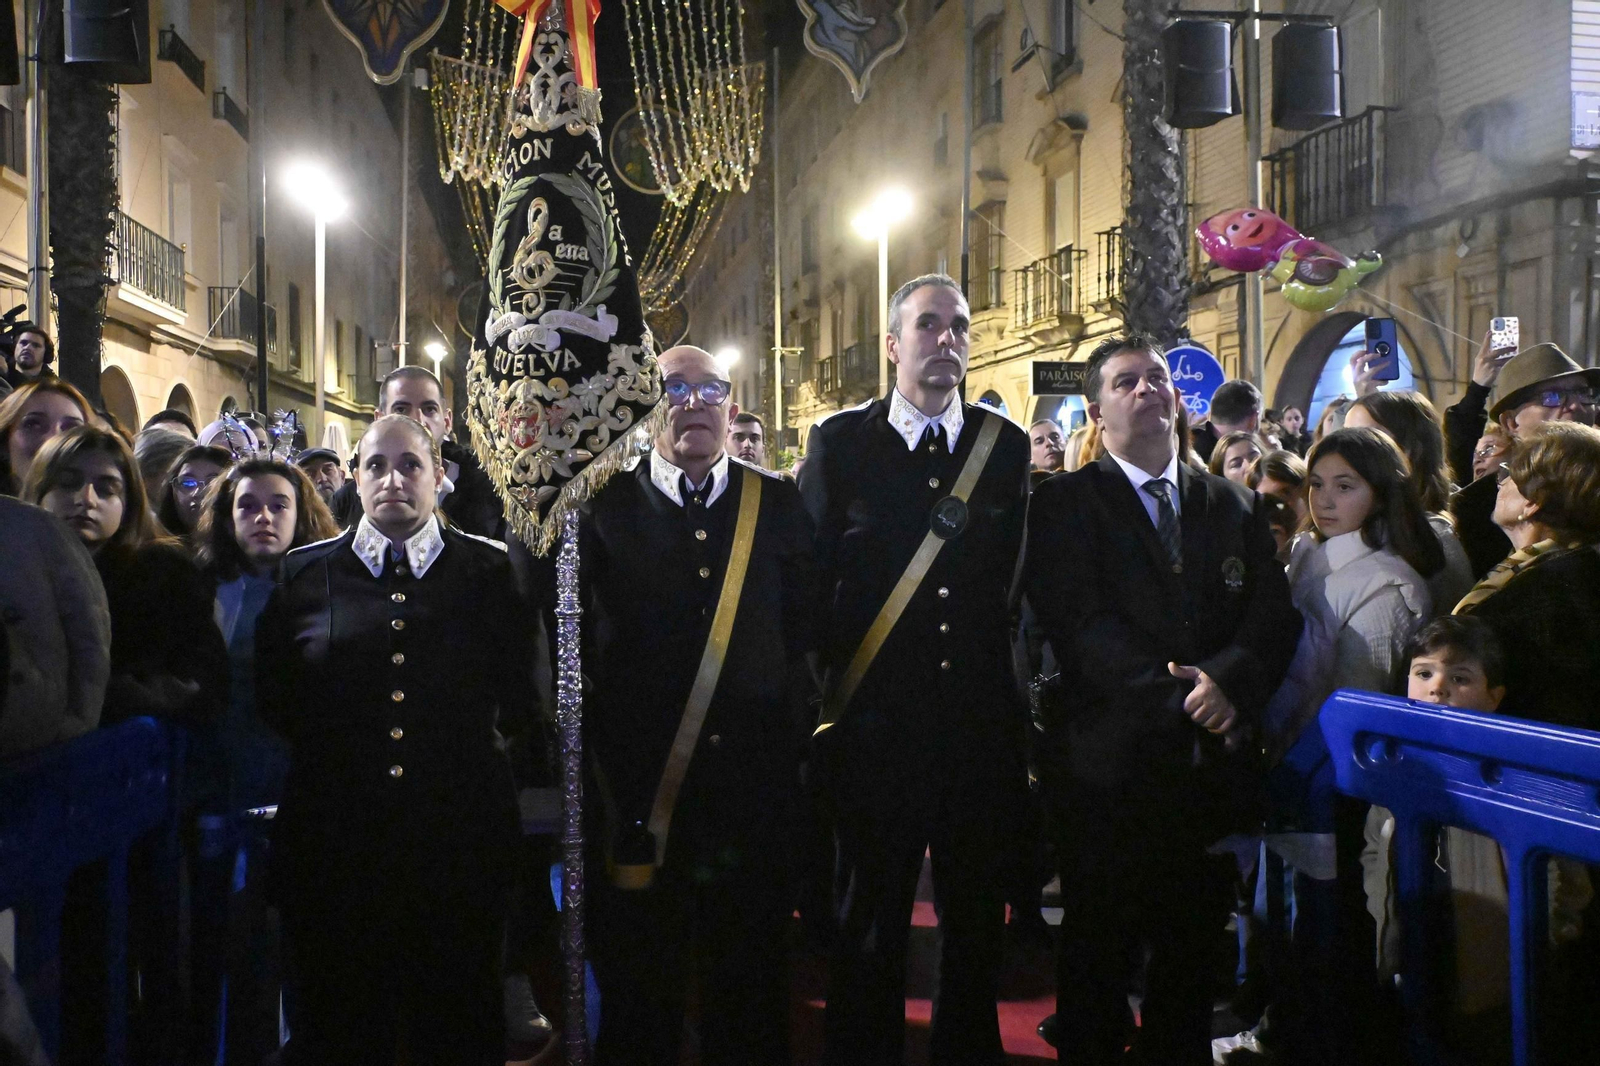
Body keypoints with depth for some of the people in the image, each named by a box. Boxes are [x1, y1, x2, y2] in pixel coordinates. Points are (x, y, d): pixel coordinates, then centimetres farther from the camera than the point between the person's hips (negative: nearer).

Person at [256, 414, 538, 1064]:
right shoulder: (306, 572, 5)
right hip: (336, 839, 1)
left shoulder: (488, 570, 3)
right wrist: (322, 747, 5)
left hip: (460, 837, 0)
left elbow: (520, 695, 8)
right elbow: (272, 699, 11)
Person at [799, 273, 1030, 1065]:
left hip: (983, 725, 2)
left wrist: (1017, 696, 3)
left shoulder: (1007, 446, 5)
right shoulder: (838, 442, -2)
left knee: (977, 919, 15)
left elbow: (1021, 584, 6)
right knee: (871, 926, 12)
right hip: (875, 724, -2)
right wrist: (826, 690, -4)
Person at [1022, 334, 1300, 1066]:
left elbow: (1275, 620, 4)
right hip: (1109, 766, -4)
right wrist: (1177, 696, -20)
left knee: (1191, 965, 13)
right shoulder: (1065, 503, 1)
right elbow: (1081, 623, -11)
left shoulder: (1236, 506, 15)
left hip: (1212, 765, 4)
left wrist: (1228, 680, -16)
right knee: (1098, 964, 7)